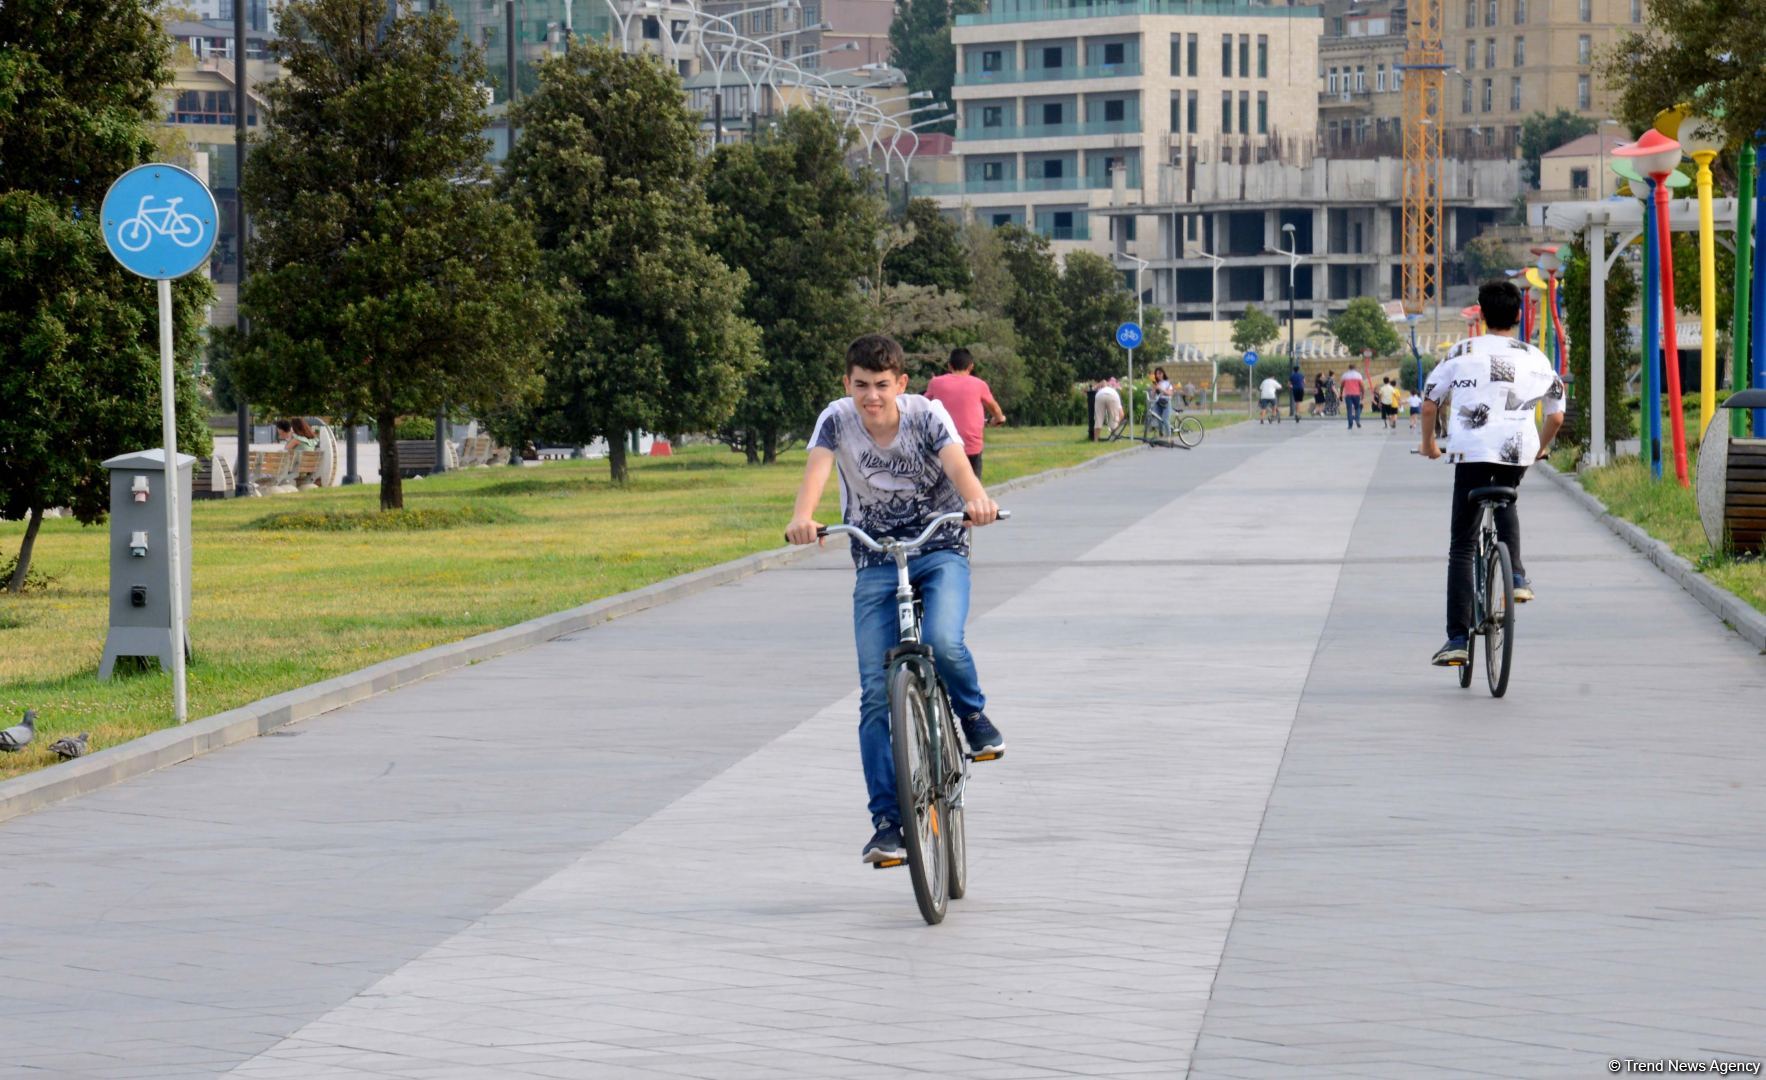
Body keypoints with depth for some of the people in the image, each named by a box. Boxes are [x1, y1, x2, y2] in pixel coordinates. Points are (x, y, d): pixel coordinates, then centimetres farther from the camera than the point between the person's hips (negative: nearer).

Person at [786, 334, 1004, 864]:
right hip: (875, 562, 2)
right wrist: (802, 517, -49)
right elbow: (817, 468, -27)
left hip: (941, 550, -2)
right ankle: (887, 821, -2)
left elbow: (956, 462, -29)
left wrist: (977, 499, -53)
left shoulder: (926, 414, -12)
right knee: (876, 695, -7)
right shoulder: (837, 420, -9)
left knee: (942, 642, -32)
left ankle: (972, 713, 2)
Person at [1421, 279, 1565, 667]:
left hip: (1471, 453, -2)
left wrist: (1429, 443, 24)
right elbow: (1556, 415, 11)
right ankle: (1516, 577, 20)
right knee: (1505, 500, 38)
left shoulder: (1462, 353, 5)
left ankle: (1457, 638, -5)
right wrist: (1542, 446, 31)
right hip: (1519, 452, 2)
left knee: (1461, 547, 3)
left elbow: (1429, 405, 6)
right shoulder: (1535, 359, 9)